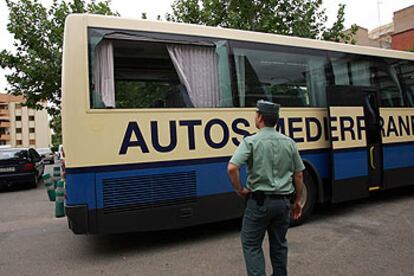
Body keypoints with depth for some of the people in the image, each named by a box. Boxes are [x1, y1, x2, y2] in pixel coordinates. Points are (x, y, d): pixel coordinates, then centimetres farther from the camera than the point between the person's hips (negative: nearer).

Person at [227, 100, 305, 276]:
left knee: (251, 244, 10)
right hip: (283, 201, 5)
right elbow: (299, 175, 7)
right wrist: (297, 201, 17)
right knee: (279, 244, 20)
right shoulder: (288, 142, 2)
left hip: (259, 201, -4)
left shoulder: (251, 141, -12)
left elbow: (232, 168, -25)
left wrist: (239, 190, -9)